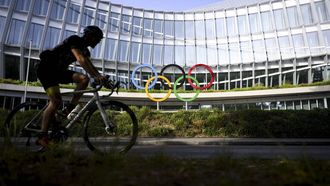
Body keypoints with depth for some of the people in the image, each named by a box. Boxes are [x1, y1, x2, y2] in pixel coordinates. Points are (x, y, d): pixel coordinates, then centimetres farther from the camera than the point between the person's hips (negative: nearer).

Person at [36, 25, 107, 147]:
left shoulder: (85, 50, 9)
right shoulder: (74, 40, -17)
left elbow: (90, 66, 3)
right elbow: (81, 60, -33)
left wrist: (101, 78, -13)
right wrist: (97, 76, -41)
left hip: (59, 71, 8)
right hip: (46, 68, -8)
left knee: (84, 79, -15)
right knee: (56, 102, -21)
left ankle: (69, 110, -9)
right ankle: (42, 136, -14)